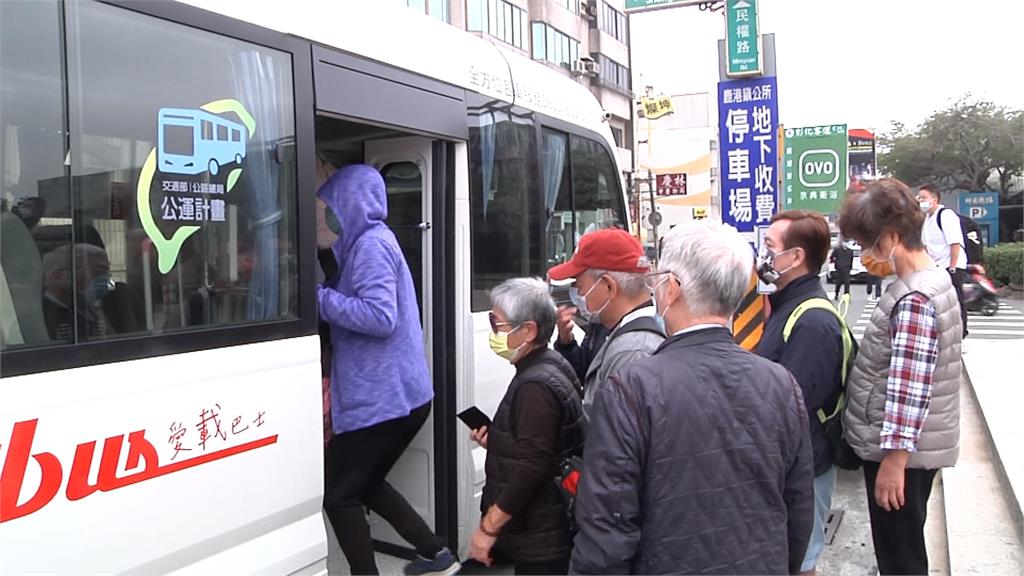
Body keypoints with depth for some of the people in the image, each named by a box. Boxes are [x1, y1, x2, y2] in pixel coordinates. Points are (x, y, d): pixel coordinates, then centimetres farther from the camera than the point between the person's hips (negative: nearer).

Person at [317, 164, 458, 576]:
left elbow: (380, 316, -24)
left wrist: (320, 297, -19)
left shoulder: (371, 244, -15)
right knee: (366, 483, 24)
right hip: (400, 395, 10)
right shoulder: (373, 242, 16)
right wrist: (328, 296, 8)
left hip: (382, 398, -10)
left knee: (339, 495, 3)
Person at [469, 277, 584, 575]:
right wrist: (496, 439, 6)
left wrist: (488, 528, -19)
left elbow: (531, 469, -25)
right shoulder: (551, 365, 7)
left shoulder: (535, 386, -22)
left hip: (539, 540, -9)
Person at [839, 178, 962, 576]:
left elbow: (908, 388, -26)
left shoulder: (914, 299, -24)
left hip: (901, 449, -10)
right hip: (914, 445, 10)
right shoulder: (932, 279, 8)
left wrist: (893, 461, -22)